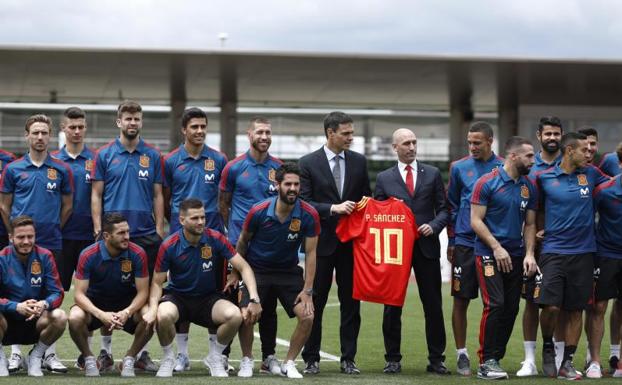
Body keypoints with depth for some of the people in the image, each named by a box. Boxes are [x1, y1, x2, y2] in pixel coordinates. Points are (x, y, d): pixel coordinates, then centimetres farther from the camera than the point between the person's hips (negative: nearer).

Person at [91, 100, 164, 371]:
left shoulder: (153, 156, 8)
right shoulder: (105, 155, 3)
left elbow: (157, 196, 9)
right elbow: (96, 195, 3)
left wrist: (159, 229, 1)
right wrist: (98, 229, -5)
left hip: (145, 234, 1)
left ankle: (142, 352, 9)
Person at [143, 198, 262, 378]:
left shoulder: (215, 239, -12)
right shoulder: (169, 246, -14)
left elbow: (243, 267, -10)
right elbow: (157, 282, -6)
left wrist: (254, 299, -23)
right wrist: (153, 308, -25)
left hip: (208, 298, 1)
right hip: (177, 297, -1)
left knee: (235, 315, -28)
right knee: (163, 315, -36)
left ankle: (215, 357, 2)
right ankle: (168, 359, -4)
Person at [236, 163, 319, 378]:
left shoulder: (309, 215, -15)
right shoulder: (258, 212, -16)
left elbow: (310, 253, -9)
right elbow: (243, 241, 2)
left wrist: (307, 290, -12)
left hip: (289, 272, 1)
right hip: (256, 270, -1)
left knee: (307, 317, -14)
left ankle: (289, 363, 7)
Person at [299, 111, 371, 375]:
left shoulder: (358, 162, 7)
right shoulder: (308, 163, -3)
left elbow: (366, 197, 15)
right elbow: (304, 203, -8)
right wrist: (333, 208, -18)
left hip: (351, 241, 3)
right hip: (322, 242, -3)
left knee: (351, 302, 4)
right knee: (315, 302, 3)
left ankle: (348, 359, 11)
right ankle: (311, 359, 11)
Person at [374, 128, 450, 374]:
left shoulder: (432, 174, 9)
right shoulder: (384, 178, 7)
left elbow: (443, 209, 8)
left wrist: (434, 226, -8)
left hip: (427, 246, 1)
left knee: (433, 305, 2)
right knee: (392, 306, 2)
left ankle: (436, 359, 8)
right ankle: (393, 359, 11)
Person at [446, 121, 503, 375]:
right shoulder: (459, 168, 4)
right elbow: (452, 206, 10)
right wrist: (452, 242, 7)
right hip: (465, 244, 0)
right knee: (461, 300, 1)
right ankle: (461, 354, 10)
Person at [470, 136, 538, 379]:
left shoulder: (529, 188, 9)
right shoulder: (487, 183, -7)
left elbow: (530, 224, 13)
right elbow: (476, 221, -8)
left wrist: (529, 254, 0)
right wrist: (497, 248, -14)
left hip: (516, 257, 6)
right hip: (489, 254, -6)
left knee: (511, 309, 4)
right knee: (495, 305, -15)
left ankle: (496, 358, 14)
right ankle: (486, 362, -10)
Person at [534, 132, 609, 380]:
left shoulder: (591, 174, 6)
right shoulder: (544, 178, 0)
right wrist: (542, 228, 5)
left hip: (583, 252, 3)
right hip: (553, 251, -2)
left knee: (576, 310, 4)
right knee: (550, 306, -13)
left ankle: (567, 362, 13)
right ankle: (548, 348, 14)